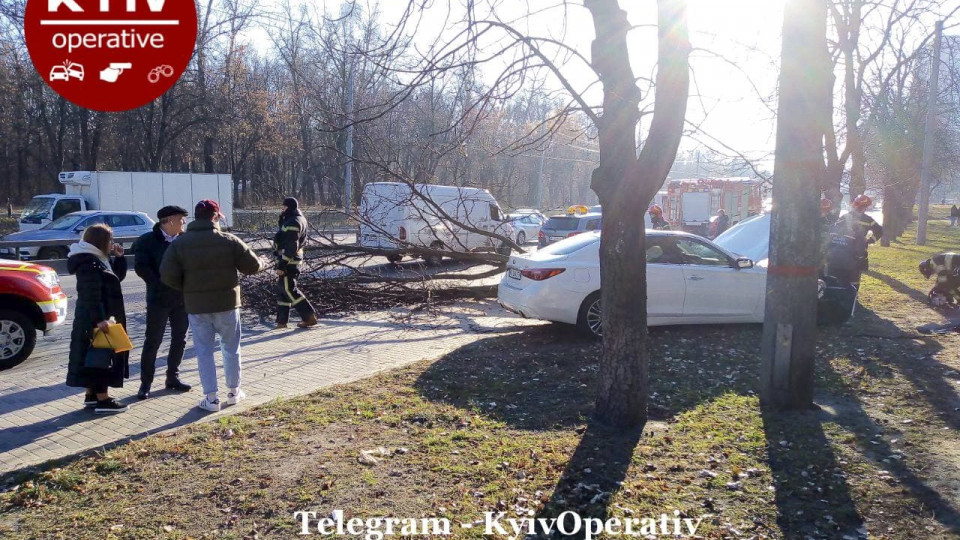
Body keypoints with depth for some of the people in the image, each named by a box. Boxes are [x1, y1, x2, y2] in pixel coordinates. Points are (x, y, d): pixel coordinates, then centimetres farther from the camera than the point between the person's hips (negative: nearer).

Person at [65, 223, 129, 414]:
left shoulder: (100, 260, 12)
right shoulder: (89, 264, -18)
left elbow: (119, 275, 20)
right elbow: (91, 296, -24)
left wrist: (119, 257, 7)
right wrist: (99, 319, -28)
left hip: (100, 318, 10)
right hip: (95, 320, -10)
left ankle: (91, 395, 24)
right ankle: (102, 400, -1)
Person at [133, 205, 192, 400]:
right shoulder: (147, 241, -4)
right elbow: (141, 266, -10)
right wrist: (160, 284, -18)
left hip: (183, 297, 4)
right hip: (159, 298, -4)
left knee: (180, 340, 11)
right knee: (152, 341, 1)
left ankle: (173, 377, 24)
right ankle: (145, 382, 11)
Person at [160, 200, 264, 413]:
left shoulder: (179, 243, -2)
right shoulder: (228, 240, -6)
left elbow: (168, 276, -9)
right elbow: (253, 266, -6)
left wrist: (187, 288, 8)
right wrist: (261, 262, 17)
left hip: (196, 306, 1)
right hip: (226, 303, 0)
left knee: (204, 351, 8)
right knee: (231, 348, 15)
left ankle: (211, 398, 8)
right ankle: (233, 391, 25)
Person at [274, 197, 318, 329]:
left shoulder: (293, 222, -19)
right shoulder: (299, 218, 13)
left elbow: (291, 246, -24)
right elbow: (281, 228, 22)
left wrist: (282, 265, -23)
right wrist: (282, 218, 3)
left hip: (289, 260, -10)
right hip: (293, 259, 10)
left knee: (289, 289, -6)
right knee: (283, 288, 15)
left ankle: (309, 316, -6)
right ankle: (282, 321, 20)